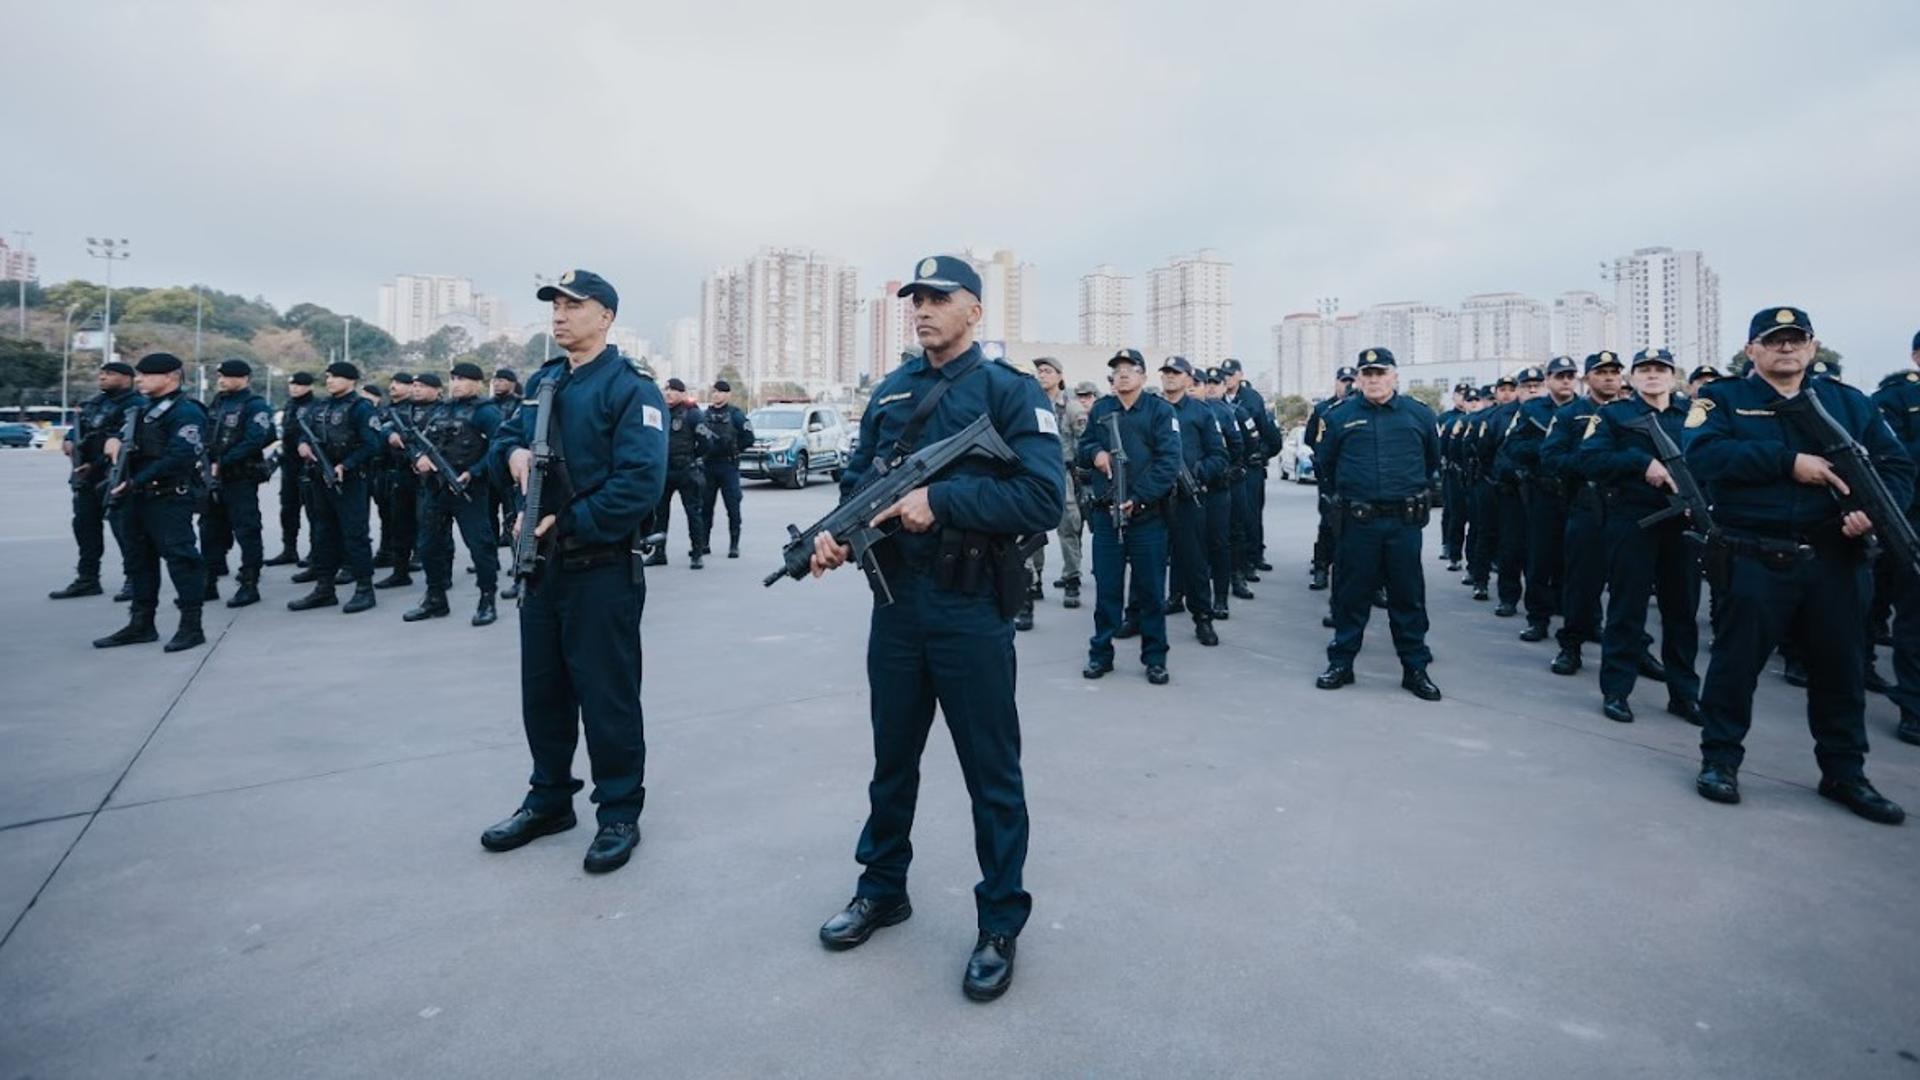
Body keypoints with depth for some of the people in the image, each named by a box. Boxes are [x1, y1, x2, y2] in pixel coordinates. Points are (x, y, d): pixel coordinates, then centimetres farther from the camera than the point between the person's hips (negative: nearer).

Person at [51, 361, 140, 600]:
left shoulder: (135, 405, -11)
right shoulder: (94, 402, 17)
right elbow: (78, 427, 29)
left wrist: (96, 464, -19)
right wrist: (69, 441, 7)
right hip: (85, 476, 9)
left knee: (122, 528, -8)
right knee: (85, 526, 13)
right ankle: (87, 579, 22)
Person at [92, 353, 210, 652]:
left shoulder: (186, 412, -12)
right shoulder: (142, 408, 17)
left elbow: (178, 458, -21)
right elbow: (129, 442, 26)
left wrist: (135, 482, -21)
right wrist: (115, 441, 2)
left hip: (170, 499, -10)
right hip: (136, 497, 10)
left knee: (179, 557, -7)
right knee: (139, 558, 15)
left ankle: (191, 626, -1)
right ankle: (141, 624, 25)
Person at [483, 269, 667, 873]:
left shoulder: (630, 389, -12)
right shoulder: (542, 381, 13)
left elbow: (640, 482, -22)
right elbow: (505, 437, 24)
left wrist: (567, 524, -21)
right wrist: (514, 452, -1)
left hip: (602, 568, -8)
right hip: (541, 561, 8)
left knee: (606, 695, 2)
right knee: (542, 689, 17)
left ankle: (620, 814, 18)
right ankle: (549, 800, 34)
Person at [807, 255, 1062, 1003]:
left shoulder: (1009, 391, -7)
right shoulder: (889, 393, 11)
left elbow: (1043, 498, -18)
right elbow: (858, 479, 11)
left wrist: (939, 499, -22)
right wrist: (838, 533, -10)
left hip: (972, 610, -5)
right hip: (896, 602, 6)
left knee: (991, 773, 7)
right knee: (892, 759, 19)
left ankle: (1000, 925, 22)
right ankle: (882, 889, 38)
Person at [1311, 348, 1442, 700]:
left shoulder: (1419, 415, 5)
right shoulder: (1340, 416, 2)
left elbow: (1433, 460, 19)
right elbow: (1325, 464, 13)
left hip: (1404, 522, 1)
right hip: (1357, 522, -1)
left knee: (1408, 595, 7)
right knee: (1351, 593, 7)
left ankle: (1415, 668, 17)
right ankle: (1341, 662, 18)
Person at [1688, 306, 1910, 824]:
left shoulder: (1850, 402, 12)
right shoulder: (1723, 398, 1)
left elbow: (1898, 466, 7)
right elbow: (1703, 454, -17)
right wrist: (1788, 460, -21)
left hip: (1836, 562, 4)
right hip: (1755, 562, -4)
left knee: (1841, 667, 12)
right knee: (1736, 661, 4)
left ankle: (1844, 772, 26)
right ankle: (1720, 759, 17)